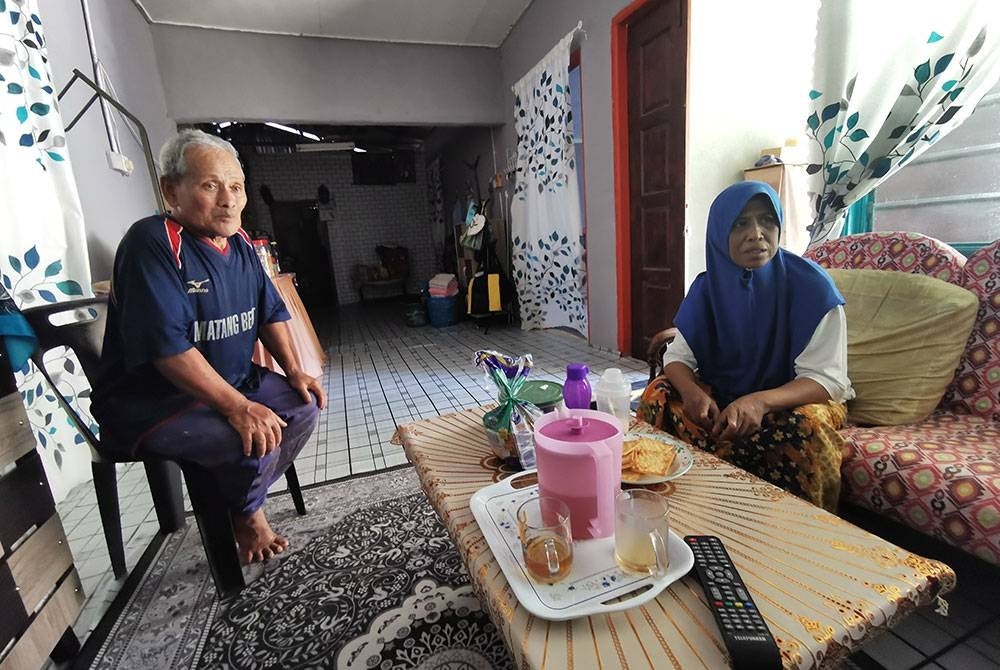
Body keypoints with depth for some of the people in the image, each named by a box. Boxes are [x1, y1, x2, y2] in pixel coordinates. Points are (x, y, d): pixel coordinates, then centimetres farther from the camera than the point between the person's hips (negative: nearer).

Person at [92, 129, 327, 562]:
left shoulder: (239, 243, 4)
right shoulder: (154, 242, -21)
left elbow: (271, 313, 10)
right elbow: (165, 344, -30)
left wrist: (294, 371, -3)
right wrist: (237, 407, -31)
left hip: (231, 381, 8)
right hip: (146, 399, -8)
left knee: (305, 404, -1)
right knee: (256, 439, -27)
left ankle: (240, 497, 12)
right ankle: (246, 514, 8)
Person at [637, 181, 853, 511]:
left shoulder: (810, 285, -16)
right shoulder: (708, 285, -7)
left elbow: (827, 378, -19)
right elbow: (677, 357, -5)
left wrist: (760, 401, -39)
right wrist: (692, 392, -30)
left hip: (796, 399, -2)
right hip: (723, 396, 3)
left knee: (806, 427, -35)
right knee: (658, 395, -20)